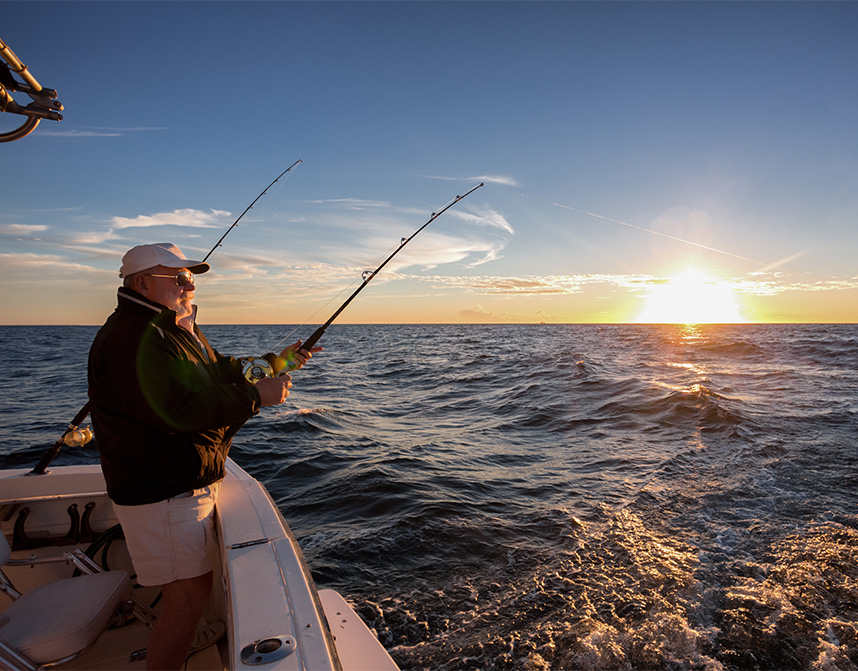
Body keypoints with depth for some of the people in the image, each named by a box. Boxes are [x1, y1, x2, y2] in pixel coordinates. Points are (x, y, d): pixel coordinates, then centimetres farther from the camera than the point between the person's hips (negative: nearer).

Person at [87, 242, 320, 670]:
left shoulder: (179, 329, 14)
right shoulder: (130, 338, -21)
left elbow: (222, 374, 16)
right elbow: (177, 410, -30)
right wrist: (257, 396, -24)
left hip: (192, 484, 10)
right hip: (161, 494, -10)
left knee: (189, 588, 22)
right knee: (190, 594, -2)